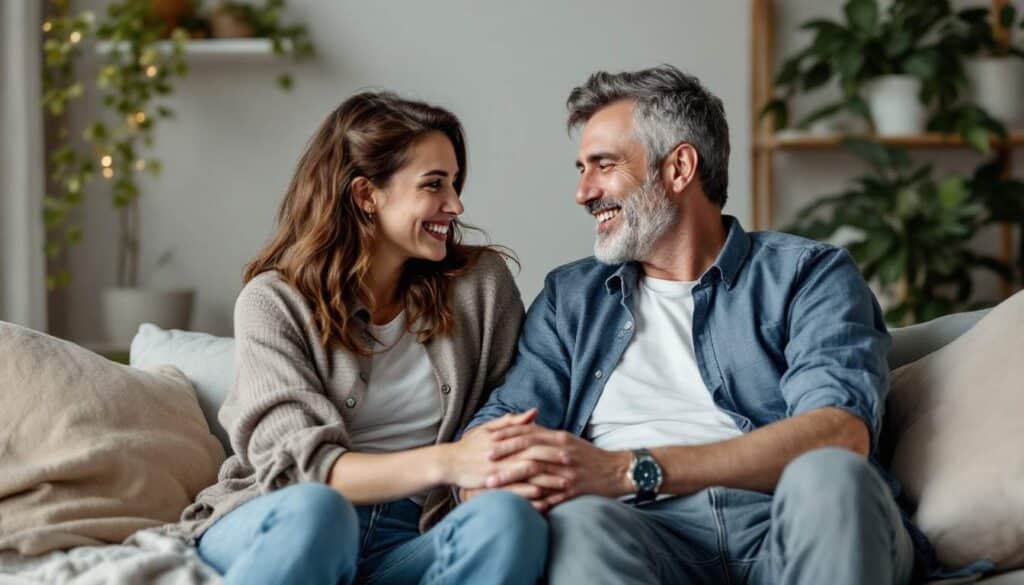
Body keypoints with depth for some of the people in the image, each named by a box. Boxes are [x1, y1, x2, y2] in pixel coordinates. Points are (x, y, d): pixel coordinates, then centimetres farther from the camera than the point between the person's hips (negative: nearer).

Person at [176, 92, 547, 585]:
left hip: (413, 541, 3)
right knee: (314, 508, -38)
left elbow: (514, 417, 11)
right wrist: (442, 463, -27)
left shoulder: (482, 283, 9)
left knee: (509, 517, -31)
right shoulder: (273, 300, 0)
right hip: (278, 527, -2)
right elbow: (298, 463, -10)